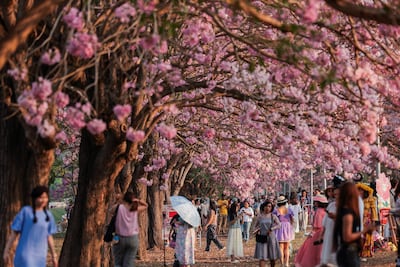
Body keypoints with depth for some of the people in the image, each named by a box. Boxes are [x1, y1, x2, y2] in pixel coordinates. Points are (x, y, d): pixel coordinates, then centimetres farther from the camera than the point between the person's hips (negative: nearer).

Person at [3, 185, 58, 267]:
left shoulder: (48, 215, 7)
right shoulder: (25, 211, -6)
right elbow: (14, 232, -3)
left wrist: (54, 255, 13)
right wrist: (6, 251, -5)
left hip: (40, 256, 5)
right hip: (25, 254, -5)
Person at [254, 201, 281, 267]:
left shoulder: (273, 216, 2)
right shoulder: (260, 216, 4)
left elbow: (279, 225, -7)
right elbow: (255, 226, 14)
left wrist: (271, 229, -19)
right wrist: (257, 230, -6)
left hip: (271, 237, 1)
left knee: (273, 257, 10)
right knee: (262, 257, -9)